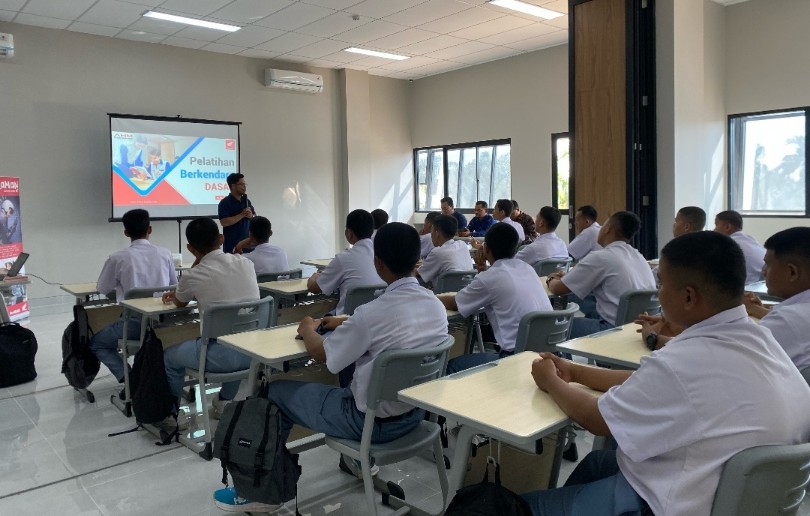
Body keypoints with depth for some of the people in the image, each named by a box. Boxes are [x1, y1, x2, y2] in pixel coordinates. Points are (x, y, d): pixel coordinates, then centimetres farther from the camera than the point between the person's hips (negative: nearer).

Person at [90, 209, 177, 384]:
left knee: (96, 342, 21)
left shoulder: (117, 258, -4)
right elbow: (174, 285, 17)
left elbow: (102, 289, 12)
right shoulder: (165, 253, 3)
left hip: (135, 322, -4)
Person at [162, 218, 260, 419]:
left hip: (222, 355, -4)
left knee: (169, 356, 23)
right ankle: (224, 402, 42)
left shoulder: (193, 276, -8)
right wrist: (179, 293, 35)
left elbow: (179, 303, 17)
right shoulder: (246, 263, 5)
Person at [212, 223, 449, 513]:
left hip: (373, 421, -7)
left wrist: (308, 330, 11)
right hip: (416, 412, 7)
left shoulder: (374, 312, -26)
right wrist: (348, 325, 19)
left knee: (277, 392, 11)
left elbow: (321, 354, -9)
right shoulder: (436, 305, -6)